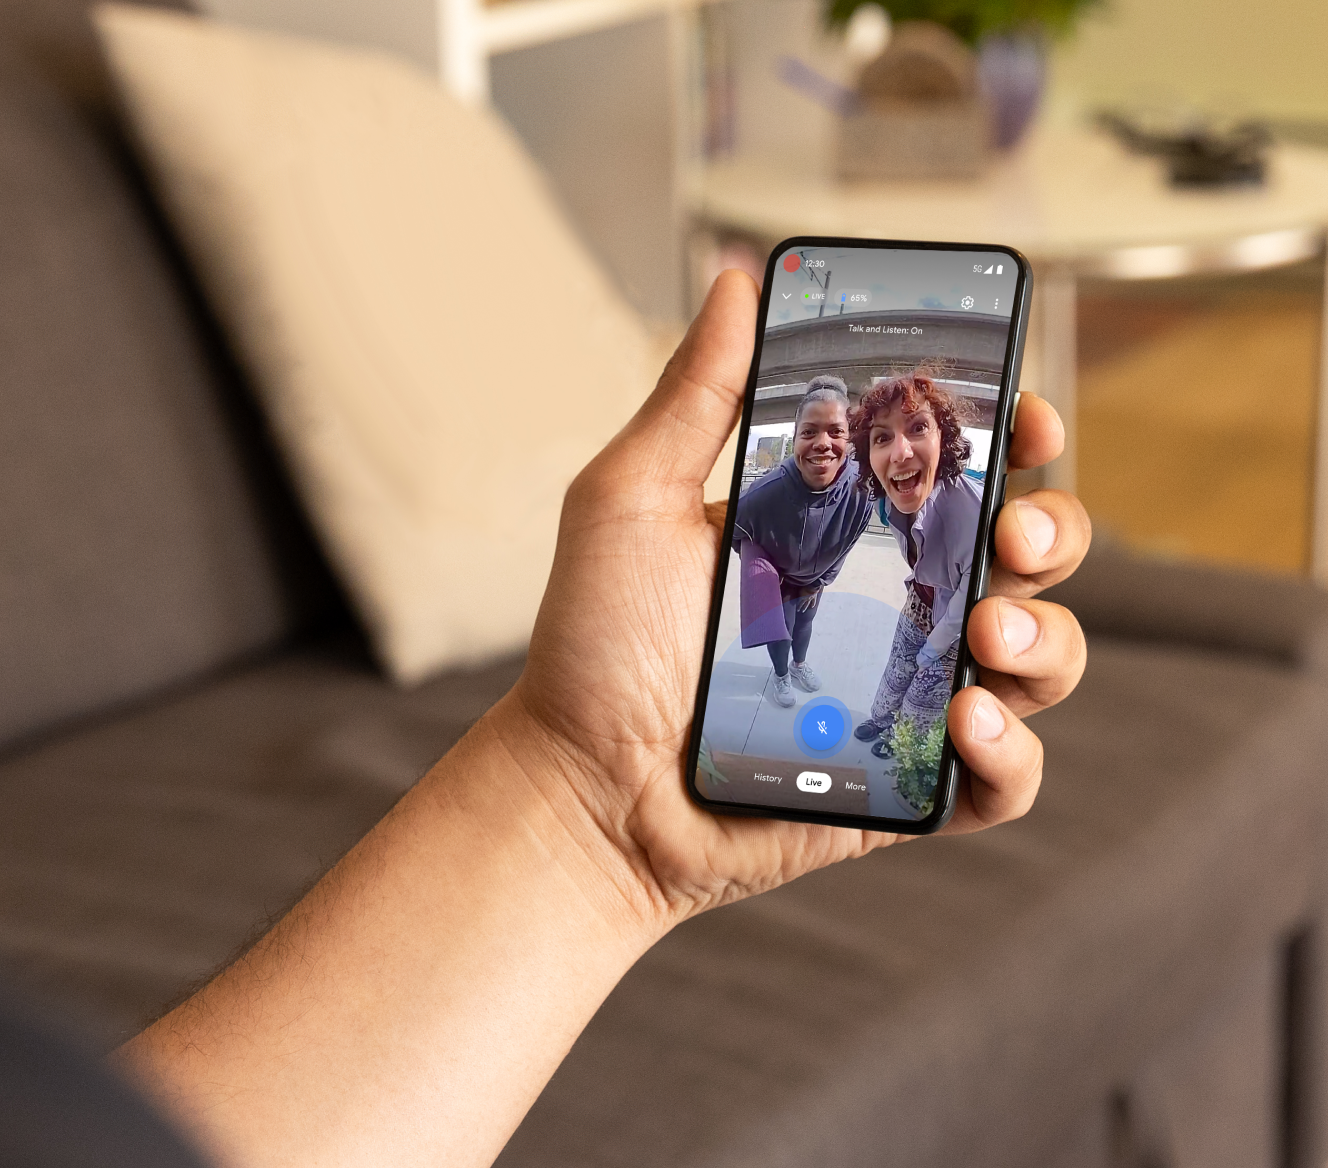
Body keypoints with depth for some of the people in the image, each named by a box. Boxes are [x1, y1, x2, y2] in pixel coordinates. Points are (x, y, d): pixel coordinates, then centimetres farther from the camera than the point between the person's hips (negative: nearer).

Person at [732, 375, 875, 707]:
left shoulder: (861, 491, -35)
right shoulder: (766, 493, -44)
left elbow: (845, 544, -12)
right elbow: (736, 532, -19)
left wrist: (821, 582, -1)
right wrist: (764, 573, -15)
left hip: (814, 577, 3)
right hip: (775, 578, -3)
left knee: (804, 622, 29)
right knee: (779, 629, 21)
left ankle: (799, 664, 59)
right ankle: (781, 676, 52)